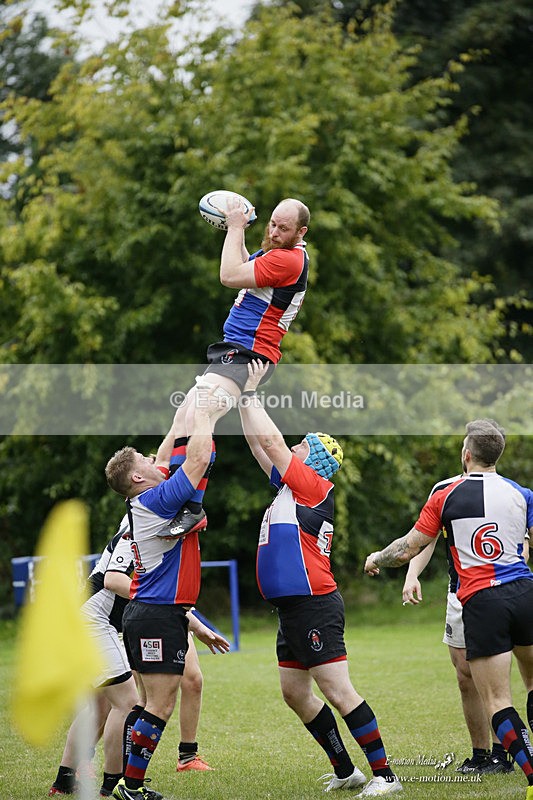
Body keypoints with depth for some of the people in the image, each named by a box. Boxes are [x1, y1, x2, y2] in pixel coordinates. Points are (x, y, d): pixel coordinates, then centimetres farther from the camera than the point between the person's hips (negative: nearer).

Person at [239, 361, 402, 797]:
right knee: (295, 693, 12)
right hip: (294, 608, 10)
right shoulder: (293, 488, 14)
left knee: (339, 692, -10)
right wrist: (243, 397, 20)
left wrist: (250, 392, -2)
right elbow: (259, 443, 22)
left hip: (314, 607, -10)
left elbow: (269, 439, -12)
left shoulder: (314, 486, -9)